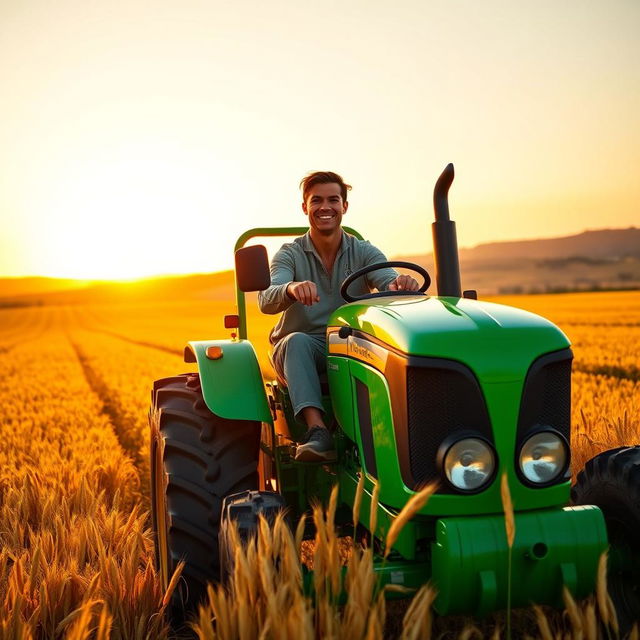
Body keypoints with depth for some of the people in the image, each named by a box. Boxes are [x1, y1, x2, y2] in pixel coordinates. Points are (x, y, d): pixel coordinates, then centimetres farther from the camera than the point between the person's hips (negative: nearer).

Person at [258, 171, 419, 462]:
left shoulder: (364, 252, 6)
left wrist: (402, 284, -39)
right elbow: (266, 301, -17)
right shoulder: (290, 254, 1)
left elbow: (389, 284, -13)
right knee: (297, 340, -36)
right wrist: (291, 289, -41)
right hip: (301, 350, 0)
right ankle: (317, 430, -46)